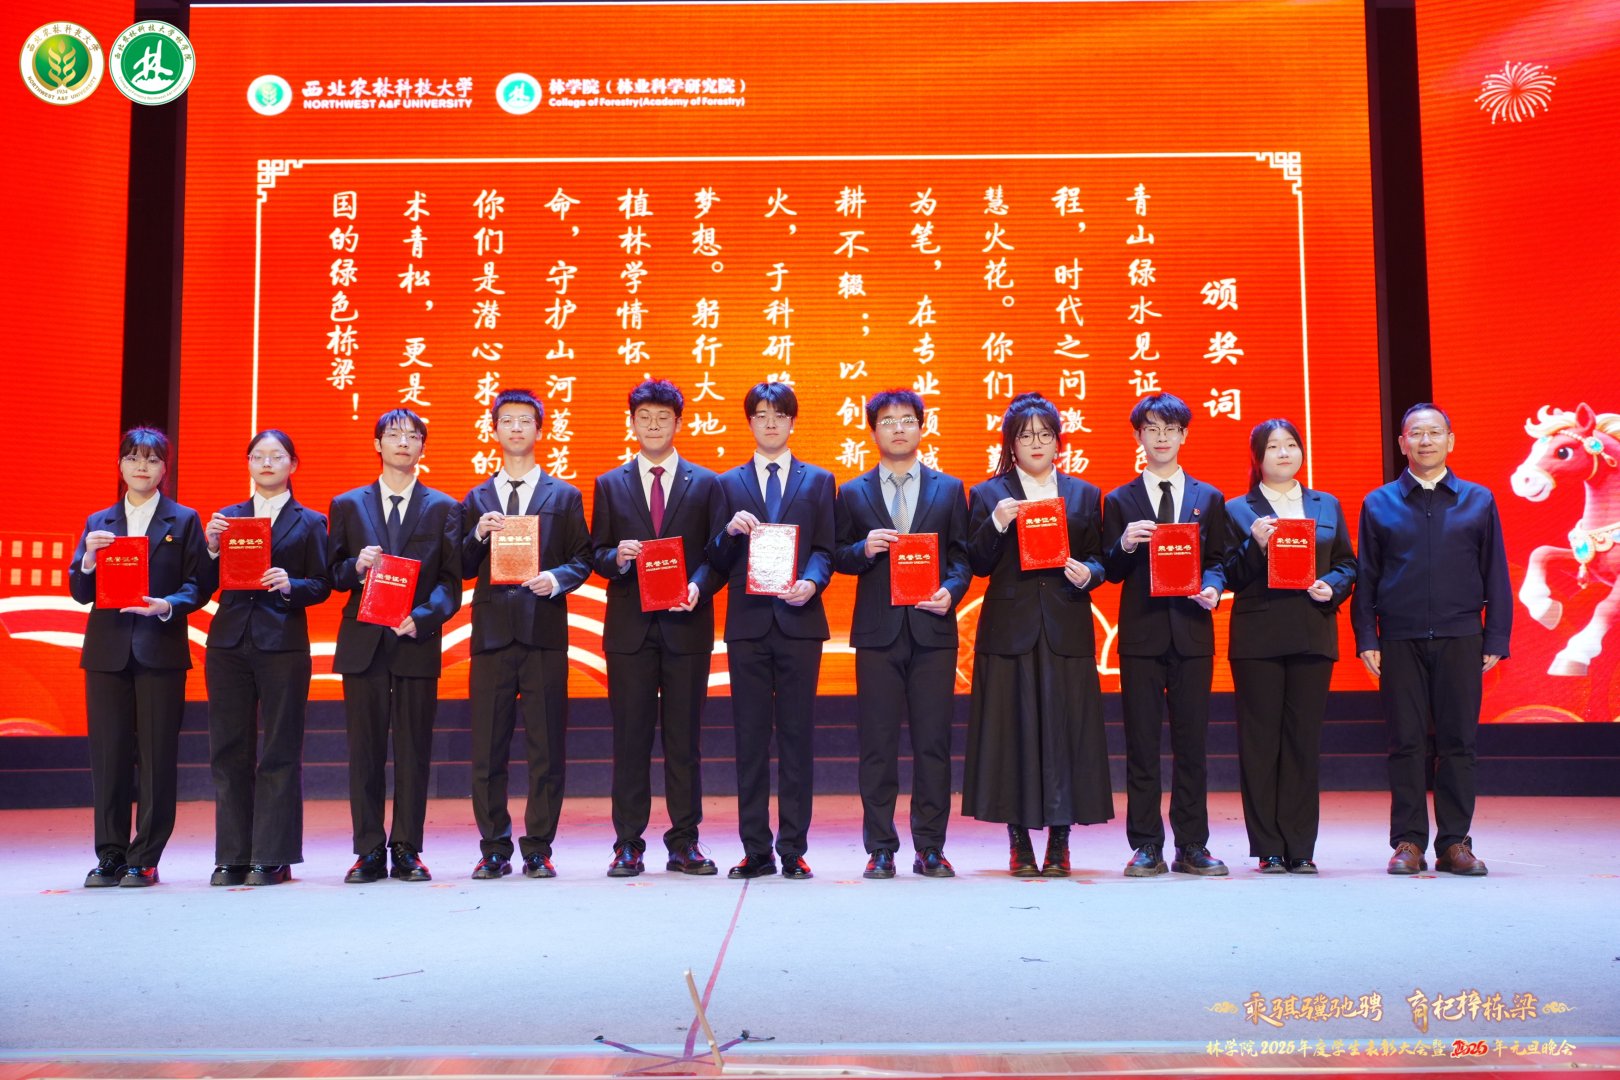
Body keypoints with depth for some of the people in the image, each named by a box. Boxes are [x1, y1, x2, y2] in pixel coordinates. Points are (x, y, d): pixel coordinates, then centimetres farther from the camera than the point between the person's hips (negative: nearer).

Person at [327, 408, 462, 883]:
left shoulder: (443, 508, 9)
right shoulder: (347, 505, 12)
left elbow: (451, 580, 2)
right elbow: (332, 574, 11)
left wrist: (423, 617, -14)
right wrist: (356, 566, -11)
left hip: (417, 643, -1)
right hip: (363, 643, 1)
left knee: (414, 752, 2)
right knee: (365, 752, 3)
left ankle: (407, 851, 10)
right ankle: (369, 852, 11)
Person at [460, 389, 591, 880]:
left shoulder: (564, 496, 11)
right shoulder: (476, 500, 15)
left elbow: (582, 560, 5)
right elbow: (463, 569, 10)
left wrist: (556, 579, -14)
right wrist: (478, 535, -8)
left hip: (545, 633, -1)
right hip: (492, 632, 2)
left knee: (547, 747, 0)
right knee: (487, 748, 2)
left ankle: (538, 849, 9)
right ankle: (494, 849, 12)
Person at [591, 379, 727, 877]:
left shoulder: (705, 484, 8)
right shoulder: (609, 485, 11)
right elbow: (596, 554, 9)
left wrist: (699, 585, -15)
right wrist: (616, 557, -13)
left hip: (686, 625, 0)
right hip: (629, 625, 1)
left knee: (684, 737, 3)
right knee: (630, 736, 3)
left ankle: (684, 842, 11)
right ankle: (628, 844, 10)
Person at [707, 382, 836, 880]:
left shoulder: (818, 480, 12)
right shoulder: (729, 483, 12)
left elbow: (825, 550, 5)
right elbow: (717, 561, 8)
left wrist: (811, 581, -15)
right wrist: (730, 531, -13)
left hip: (798, 620, -1)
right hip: (748, 622, 1)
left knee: (797, 736, 1)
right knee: (750, 737, 3)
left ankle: (793, 850, 8)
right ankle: (756, 849, 10)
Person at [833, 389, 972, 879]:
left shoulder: (949, 489, 11)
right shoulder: (853, 494, 10)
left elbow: (962, 556, 8)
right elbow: (839, 558, 9)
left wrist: (951, 591, -10)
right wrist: (863, 549, -11)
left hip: (933, 629, 0)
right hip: (877, 631, 0)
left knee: (933, 742, 2)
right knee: (877, 743, 2)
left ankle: (930, 848, 11)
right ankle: (880, 849, 10)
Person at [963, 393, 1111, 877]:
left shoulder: (1085, 495, 14)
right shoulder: (988, 495, 8)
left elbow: (1097, 559, 11)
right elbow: (979, 565, 2)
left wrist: (1087, 574, -11)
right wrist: (996, 524, -14)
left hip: (1067, 630, 1)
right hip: (1010, 628, -1)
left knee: (1066, 729, -1)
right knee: (1013, 728, -2)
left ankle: (1060, 843, 8)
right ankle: (1020, 844, 7)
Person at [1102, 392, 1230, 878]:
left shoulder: (1209, 498, 12)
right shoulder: (1120, 501, 8)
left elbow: (1218, 561, 11)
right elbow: (1110, 572, 4)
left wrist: (1212, 586, -10)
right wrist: (1124, 545, -16)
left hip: (1191, 631, 1)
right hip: (1141, 632, -1)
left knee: (1191, 742, 4)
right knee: (1141, 743, 1)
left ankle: (1192, 846, 12)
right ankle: (1146, 846, 7)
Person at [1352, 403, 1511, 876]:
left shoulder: (1479, 501, 9)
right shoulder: (1379, 504, 8)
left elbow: (1496, 575, 9)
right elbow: (1366, 577, 7)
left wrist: (1496, 639, 2)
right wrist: (1366, 639, -1)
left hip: (1460, 640, 0)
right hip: (1400, 641, 0)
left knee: (1458, 743, 3)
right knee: (1406, 743, 1)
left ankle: (1455, 843, 11)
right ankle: (1408, 842, 8)